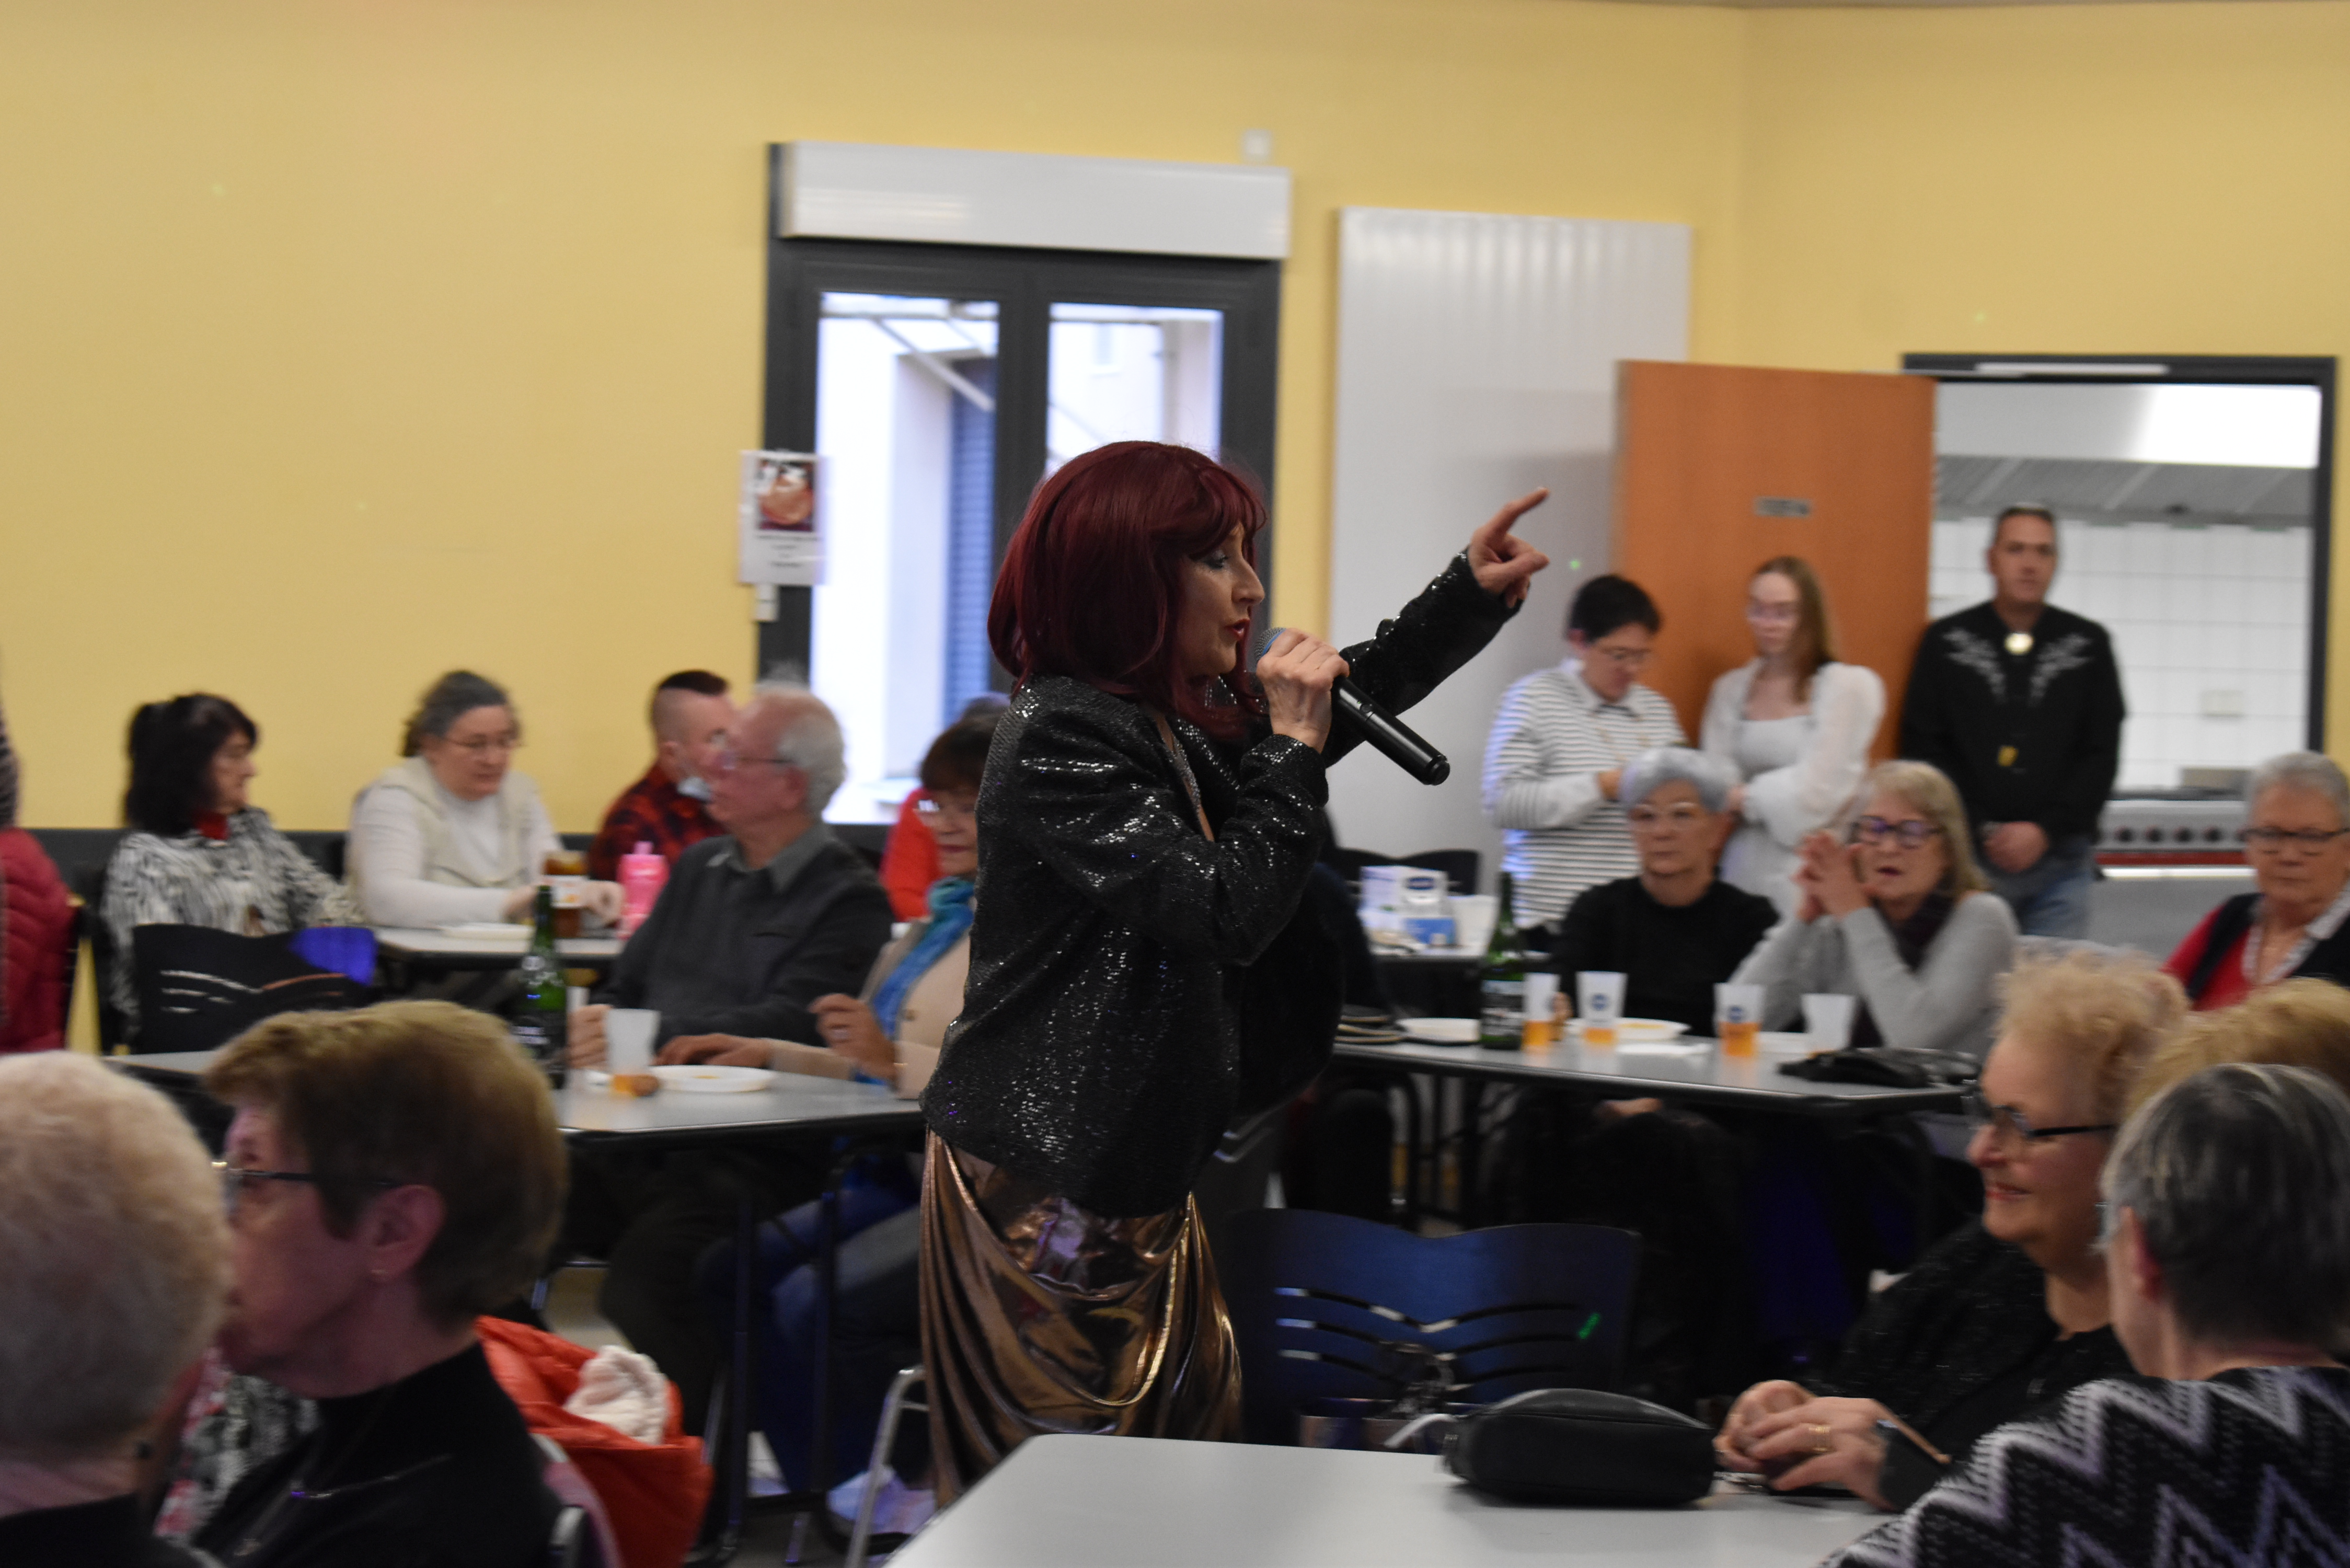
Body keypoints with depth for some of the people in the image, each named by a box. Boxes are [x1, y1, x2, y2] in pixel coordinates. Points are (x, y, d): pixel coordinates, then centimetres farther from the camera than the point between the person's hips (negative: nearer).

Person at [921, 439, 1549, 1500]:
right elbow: (1227, 914, -23)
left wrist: (1469, 597, 20)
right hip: (1042, 1200, -9)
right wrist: (1289, 748, -14)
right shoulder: (1062, 741, -19)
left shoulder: (1179, 726, 9)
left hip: (1139, 1177, 10)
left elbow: (1344, 706, 28)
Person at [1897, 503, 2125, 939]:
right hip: (1966, 859, -1)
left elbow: (2102, 755, 6)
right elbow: (1922, 751, 4)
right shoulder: (1945, 642, 7)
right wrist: (1981, 831, -7)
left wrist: (2045, 831, -6)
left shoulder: (2089, 645, 10)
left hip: (2058, 860, 1)